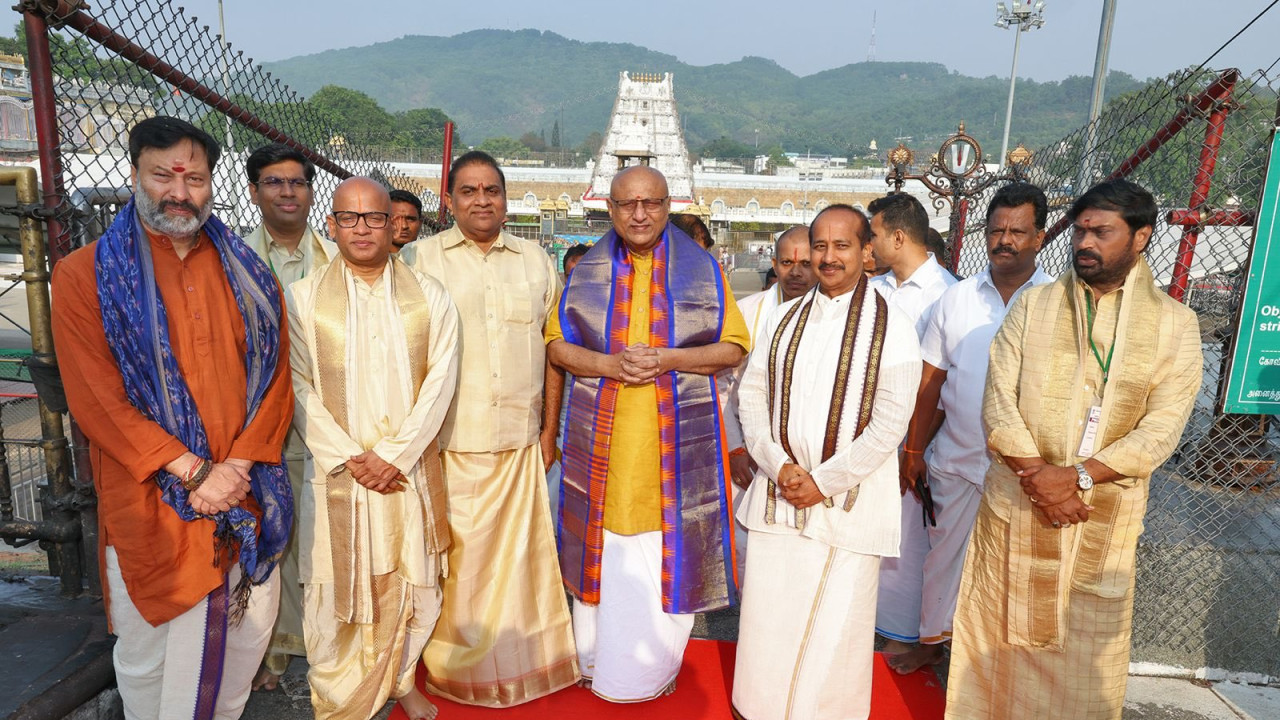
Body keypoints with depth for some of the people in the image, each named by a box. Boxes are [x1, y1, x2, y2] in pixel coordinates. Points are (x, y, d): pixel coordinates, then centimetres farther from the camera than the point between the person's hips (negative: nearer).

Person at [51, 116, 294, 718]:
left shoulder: (247, 274, 5)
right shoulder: (85, 275, -4)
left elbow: (276, 378, 1)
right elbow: (96, 399, -11)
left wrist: (239, 467, -11)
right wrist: (192, 471, -16)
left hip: (246, 499, 3)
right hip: (148, 505, -3)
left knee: (248, 634, 16)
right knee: (147, 653, 14)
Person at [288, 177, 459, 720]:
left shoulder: (429, 297, 2)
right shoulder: (303, 298, 0)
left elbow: (439, 382, -4)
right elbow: (299, 389, -3)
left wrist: (393, 455, -11)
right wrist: (350, 458, -11)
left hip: (409, 468, 1)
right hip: (337, 471, -1)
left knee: (409, 580, 12)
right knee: (337, 588, 7)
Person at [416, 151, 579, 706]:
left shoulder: (536, 261, 10)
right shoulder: (424, 258, 3)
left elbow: (551, 349, 10)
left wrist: (550, 428, 6)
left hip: (519, 440, 2)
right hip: (448, 440, -1)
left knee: (519, 552, 9)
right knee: (455, 560, 6)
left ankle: (521, 662, 29)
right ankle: (455, 667, 28)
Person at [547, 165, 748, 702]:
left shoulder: (703, 270, 3)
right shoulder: (587, 272, 6)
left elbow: (734, 346, 1)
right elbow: (557, 344, 7)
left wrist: (668, 360, -15)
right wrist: (608, 364, -13)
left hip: (677, 440, -1)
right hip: (603, 440, 1)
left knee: (668, 552, 6)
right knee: (605, 550, 9)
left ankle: (657, 666, 28)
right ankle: (597, 657, 31)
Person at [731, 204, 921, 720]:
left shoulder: (890, 327, -4)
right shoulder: (784, 319, 8)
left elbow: (890, 422, -10)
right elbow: (752, 394, 5)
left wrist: (823, 481, -12)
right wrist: (779, 465, -8)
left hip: (847, 503, -3)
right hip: (776, 495, 4)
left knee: (834, 628, 6)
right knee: (767, 621, 10)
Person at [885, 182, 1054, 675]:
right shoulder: (957, 298, 1)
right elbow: (930, 382, 4)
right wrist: (914, 450, 5)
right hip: (956, 460, 3)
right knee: (943, 552, 16)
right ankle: (933, 638, 38)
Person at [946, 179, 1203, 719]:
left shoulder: (1174, 324, 1)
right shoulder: (1033, 305, 2)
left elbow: (1162, 428, -7)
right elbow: (998, 402, -4)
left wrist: (1077, 476, -18)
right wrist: (1037, 474, -15)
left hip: (1105, 510, 0)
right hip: (1015, 501, 1)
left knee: (1085, 643, 11)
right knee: (1000, 633, 10)